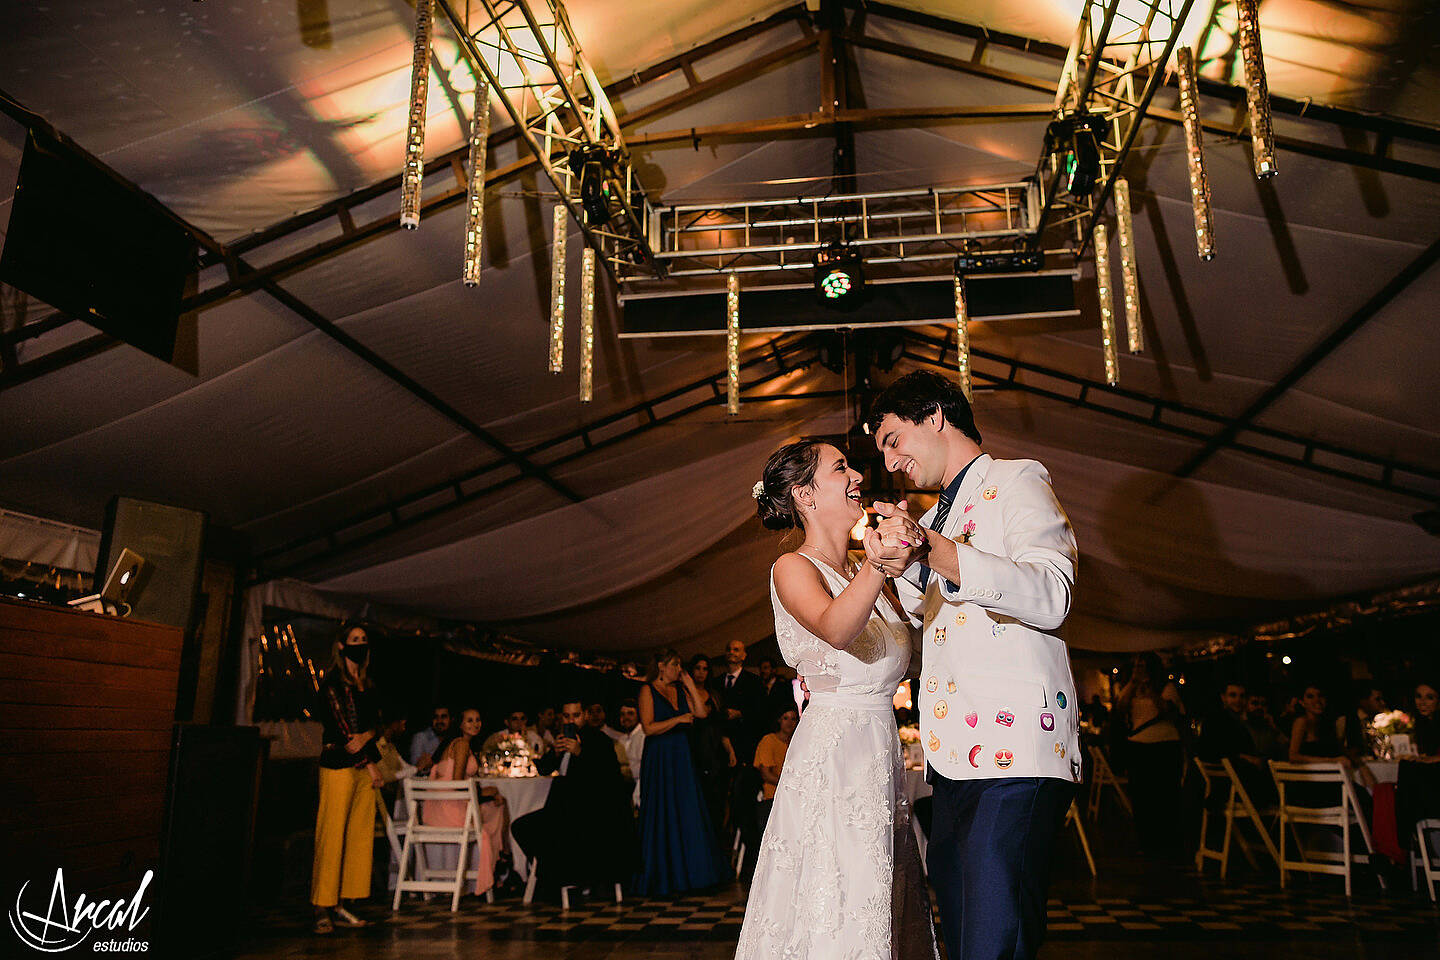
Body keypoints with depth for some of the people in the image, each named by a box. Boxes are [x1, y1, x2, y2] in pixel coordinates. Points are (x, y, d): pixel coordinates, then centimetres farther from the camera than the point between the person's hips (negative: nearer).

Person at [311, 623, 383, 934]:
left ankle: (345, 905, 9)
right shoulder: (333, 682, -4)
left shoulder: (366, 685, 19)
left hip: (365, 766, 7)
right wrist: (372, 764, -9)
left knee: (360, 836, 4)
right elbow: (340, 726, -10)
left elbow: (376, 722, 14)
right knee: (332, 836, -6)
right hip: (339, 765, -7)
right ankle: (323, 909, -1)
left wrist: (366, 736, -11)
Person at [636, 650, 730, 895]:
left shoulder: (681, 690, 12)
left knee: (688, 814, 5)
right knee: (663, 818, 0)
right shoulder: (648, 690, -6)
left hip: (682, 758, 6)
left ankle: (688, 871, 13)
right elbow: (649, 727, -13)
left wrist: (690, 685, 1)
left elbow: (702, 713, 2)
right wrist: (678, 719, -14)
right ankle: (663, 877, 8)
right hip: (659, 760, -6)